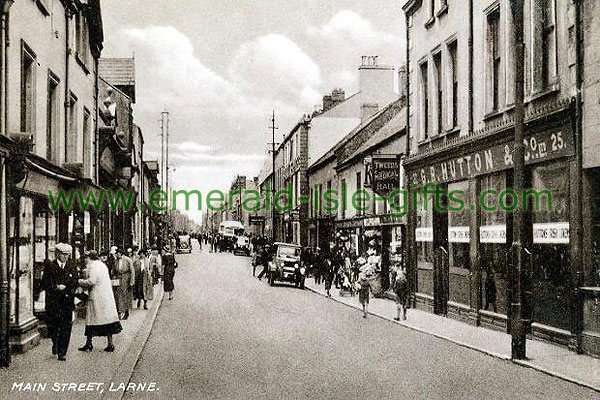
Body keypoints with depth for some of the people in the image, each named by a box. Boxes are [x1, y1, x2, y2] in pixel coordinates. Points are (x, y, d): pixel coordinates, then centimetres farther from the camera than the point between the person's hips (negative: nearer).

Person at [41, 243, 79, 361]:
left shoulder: (73, 267, 9)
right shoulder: (50, 267, 3)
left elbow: (75, 284, 7)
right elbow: (44, 284, 0)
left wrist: (63, 288, -7)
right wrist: (56, 287, -15)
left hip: (67, 302, 1)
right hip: (52, 302, -1)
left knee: (66, 328, -4)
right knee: (52, 326, 4)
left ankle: (62, 353, 2)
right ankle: (55, 344, 34)